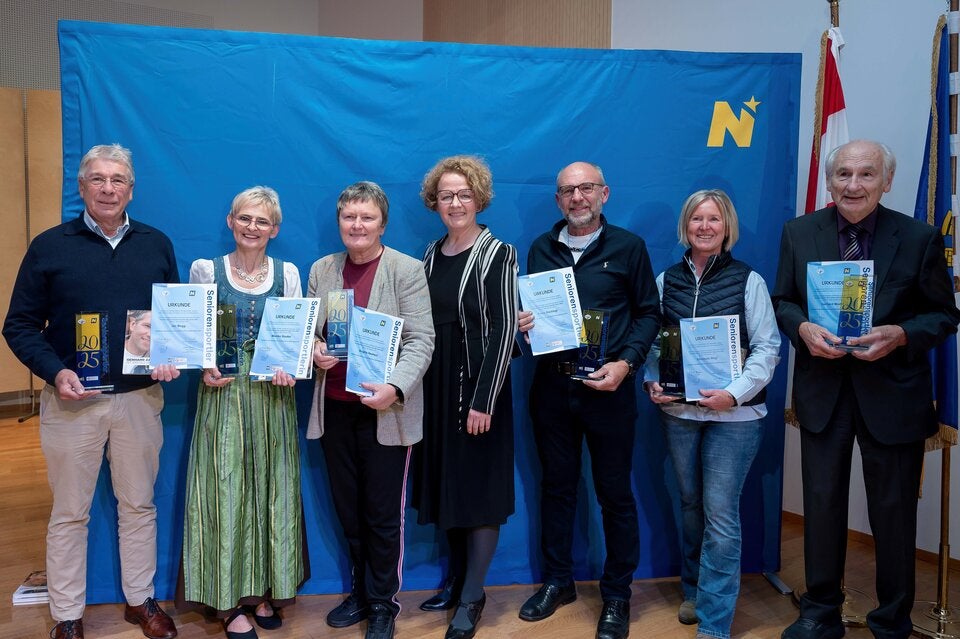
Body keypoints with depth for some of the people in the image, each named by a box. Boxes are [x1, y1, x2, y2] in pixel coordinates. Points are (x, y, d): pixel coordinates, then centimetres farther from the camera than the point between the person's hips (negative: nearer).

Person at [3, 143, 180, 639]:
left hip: (140, 396, 2)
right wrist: (55, 372, -16)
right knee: (69, 513, 10)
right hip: (72, 398, -1)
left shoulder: (156, 245, 6)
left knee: (139, 505, 13)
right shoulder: (49, 246, 0)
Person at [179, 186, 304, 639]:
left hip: (273, 396, 2)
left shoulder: (287, 273, 6)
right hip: (223, 393, -2)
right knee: (226, 493, 0)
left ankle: (265, 590, 23)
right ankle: (229, 601, 14)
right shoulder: (206, 270, 2)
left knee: (273, 491, 7)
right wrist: (205, 370, -14)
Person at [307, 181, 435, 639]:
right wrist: (313, 351, -10)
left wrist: (394, 387, -26)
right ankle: (360, 592, 37)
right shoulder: (321, 270, 7)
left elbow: (421, 341, -12)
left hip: (385, 411, -4)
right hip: (335, 409, 4)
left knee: (383, 513, 7)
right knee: (348, 510, 16)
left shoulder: (407, 270, -7)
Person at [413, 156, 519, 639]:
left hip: (478, 382, -6)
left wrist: (484, 399, -18)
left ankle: (472, 596, 17)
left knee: (479, 489, 3)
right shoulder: (432, 254, 9)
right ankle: (456, 577, 31)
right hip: (435, 383, 6)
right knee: (445, 482, 14)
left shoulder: (497, 254, -8)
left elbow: (504, 330, -14)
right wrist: (415, 385, 5)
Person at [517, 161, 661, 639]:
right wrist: (524, 324, -9)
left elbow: (649, 313, -1)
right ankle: (558, 580, 32)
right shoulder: (541, 248, 8)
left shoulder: (628, 247, -1)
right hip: (551, 384, 3)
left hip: (607, 387, -3)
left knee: (614, 492, 7)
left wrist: (626, 362, -14)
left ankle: (616, 593, 25)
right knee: (556, 484, 14)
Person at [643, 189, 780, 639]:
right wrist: (652, 383, -7)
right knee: (690, 503, 15)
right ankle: (693, 589, 34)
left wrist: (734, 394, -17)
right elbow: (651, 341, 10)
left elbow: (767, 348, -6)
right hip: (677, 411, 3)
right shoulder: (666, 280, 6)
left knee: (720, 512, -2)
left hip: (734, 415, -3)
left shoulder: (748, 280, -2)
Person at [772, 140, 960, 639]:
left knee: (894, 512, 11)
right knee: (822, 504, 12)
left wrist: (901, 334, -19)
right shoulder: (799, 233, 0)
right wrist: (802, 327, -15)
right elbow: (782, 301, 6)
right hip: (822, 390, 2)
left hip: (892, 392, -1)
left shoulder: (919, 238, -5)